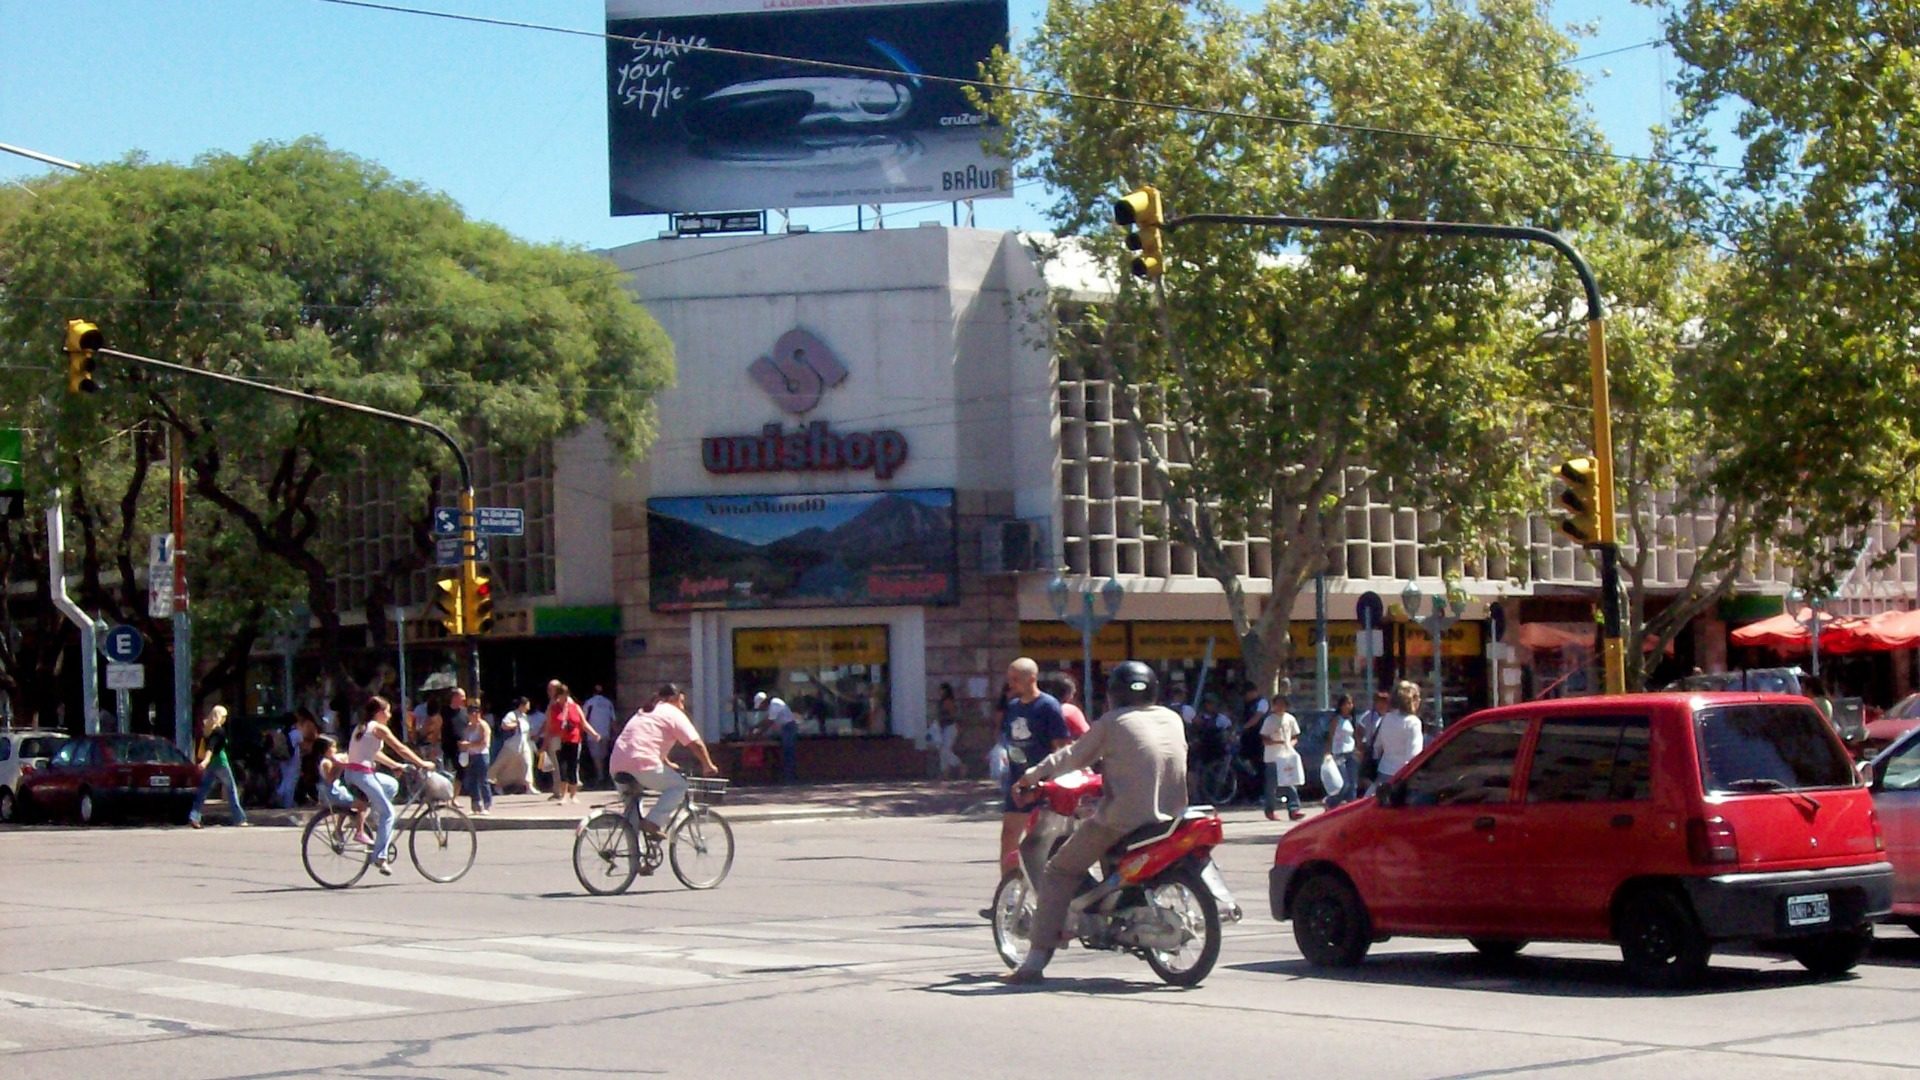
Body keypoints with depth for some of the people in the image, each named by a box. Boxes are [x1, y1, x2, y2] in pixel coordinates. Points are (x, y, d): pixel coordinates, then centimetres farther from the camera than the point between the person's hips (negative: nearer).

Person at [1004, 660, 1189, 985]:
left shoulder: (1113, 723, -2)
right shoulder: (1173, 720, 12)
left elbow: (1074, 756, 4)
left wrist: (1031, 777, 17)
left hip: (1122, 819, -6)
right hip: (1170, 820, 6)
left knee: (1059, 872, 4)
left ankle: (1036, 961, -5)